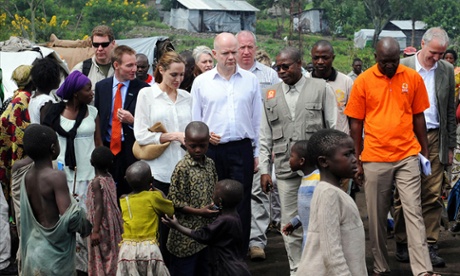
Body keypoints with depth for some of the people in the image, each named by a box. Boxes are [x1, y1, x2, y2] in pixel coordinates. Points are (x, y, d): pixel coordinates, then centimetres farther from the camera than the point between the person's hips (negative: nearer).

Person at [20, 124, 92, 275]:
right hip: (55, 249, -7)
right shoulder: (56, 176, -19)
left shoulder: (27, 177, 3)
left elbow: (29, 217, 11)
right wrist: (85, 225, -5)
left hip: (34, 245, 7)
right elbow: (68, 217, -24)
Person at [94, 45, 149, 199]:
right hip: (106, 149, 3)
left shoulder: (142, 89, -4)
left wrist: (132, 121, -18)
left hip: (131, 152, -2)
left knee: (130, 194, 3)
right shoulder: (101, 87, 6)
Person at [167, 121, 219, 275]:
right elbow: (175, 202, -15)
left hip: (208, 230, 7)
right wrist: (199, 212, -20)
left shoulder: (210, 164, 5)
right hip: (187, 235, -6)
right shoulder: (182, 168, -14)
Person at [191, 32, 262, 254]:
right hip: (211, 150, 0)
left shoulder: (250, 80, 7)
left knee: (241, 203, 0)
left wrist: (257, 153, 6)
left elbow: (257, 119, 9)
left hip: (242, 148, 0)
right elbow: (194, 120, 11)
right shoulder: (201, 82, 5)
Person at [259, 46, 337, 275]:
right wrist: (264, 169, 8)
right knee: (290, 225, 6)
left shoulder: (322, 89, 3)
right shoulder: (271, 94, 12)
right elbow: (265, 136, 13)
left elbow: (334, 129, 3)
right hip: (286, 170, 3)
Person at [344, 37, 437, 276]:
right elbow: (356, 124, 2)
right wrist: (357, 161, 2)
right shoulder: (363, 82, -3)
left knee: (414, 212, -2)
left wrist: (425, 153, 9)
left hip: (407, 157, 1)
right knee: (377, 216, 8)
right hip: (374, 159, 0)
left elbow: (418, 117, 9)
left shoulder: (413, 78, 1)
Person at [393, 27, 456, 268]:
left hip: (434, 138, 2)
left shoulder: (447, 70, 7)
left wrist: (450, 146, 9)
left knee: (432, 195, 1)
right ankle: (402, 245, 14)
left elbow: (450, 111, 11)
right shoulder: (402, 67, -3)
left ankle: (430, 246, 8)